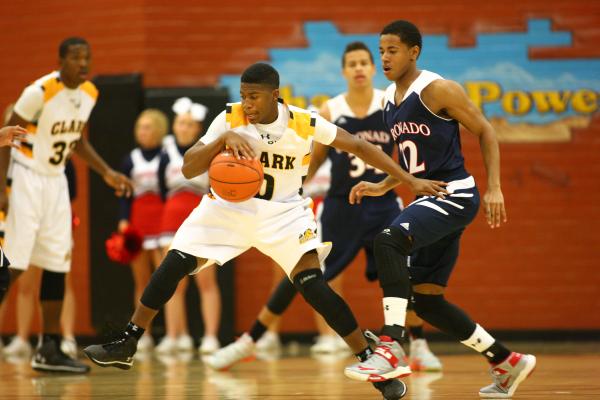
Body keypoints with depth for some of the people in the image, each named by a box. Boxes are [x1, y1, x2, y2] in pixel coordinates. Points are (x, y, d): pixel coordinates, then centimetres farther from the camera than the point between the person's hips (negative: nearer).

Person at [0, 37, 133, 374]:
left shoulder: (90, 94, 2)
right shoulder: (40, 92, -20)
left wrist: (107, 173, 11)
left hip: (56, 181, 7)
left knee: (57, 264, 6)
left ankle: (50, 350, 12)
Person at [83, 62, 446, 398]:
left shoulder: (306, 124, -17)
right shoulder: (230, 120, -16)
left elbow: (359, 146, -6)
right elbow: (188, 169, -19)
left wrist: (410, 180, -8)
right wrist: (224, 139, -37)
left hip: (284, 211, -2)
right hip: (230, 205, 2)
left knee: (313, 284, -21)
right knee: (174, 265, -9)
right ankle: (126, 346, 6)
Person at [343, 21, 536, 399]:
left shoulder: (438, 89, -12)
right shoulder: (391, 99, 13)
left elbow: (486, 131, -9)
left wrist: (494, 188, -17)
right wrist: (382, 187, 10)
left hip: (455, 196, -10)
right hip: (429, 198, 10)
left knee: (388, 241, -31)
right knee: (426, 299, 8)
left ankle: (392, 348, -32)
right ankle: (508, 363, 20)